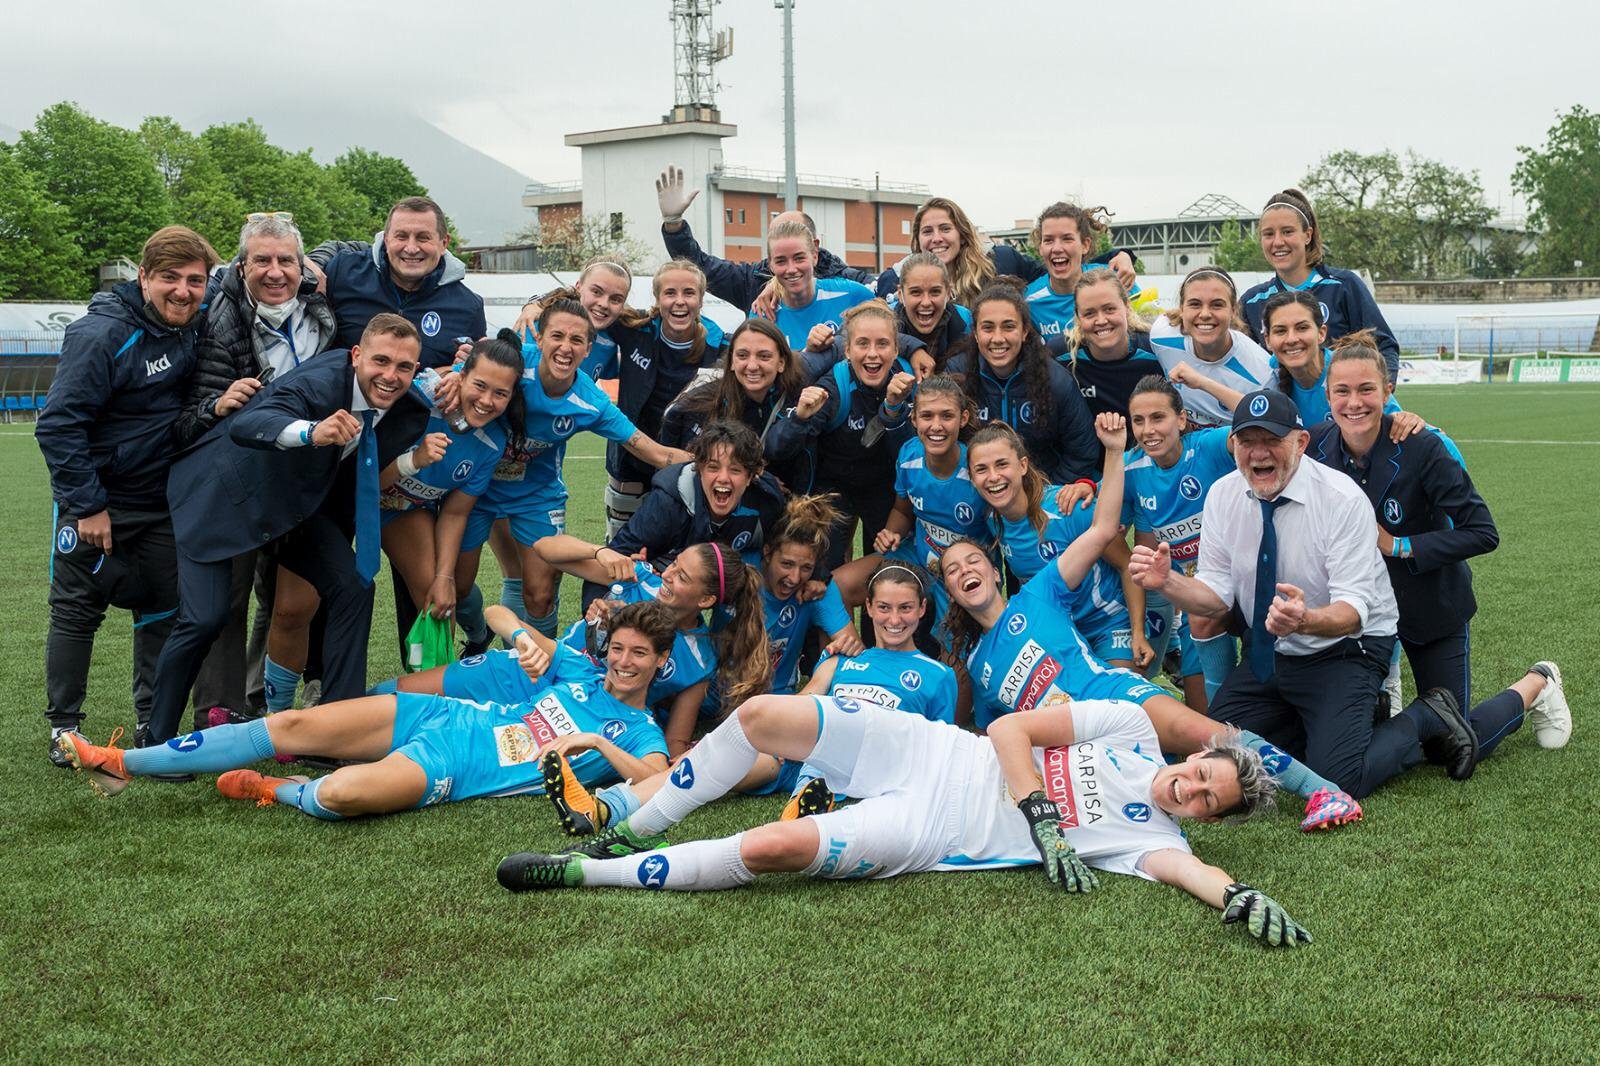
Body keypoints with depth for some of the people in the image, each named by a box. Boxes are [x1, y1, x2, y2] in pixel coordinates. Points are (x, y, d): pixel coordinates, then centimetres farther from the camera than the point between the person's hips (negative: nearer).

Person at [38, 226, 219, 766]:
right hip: (93, 502, -6)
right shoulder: (101, 335, -22)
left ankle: (153, 727, 20)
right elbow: (57, 424, -21)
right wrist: (87, 506, -21)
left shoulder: (199, 323, -3)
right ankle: (63, 728, 16)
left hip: (160, 502, 6)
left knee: (163, 611, 9)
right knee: (77, 611, 5)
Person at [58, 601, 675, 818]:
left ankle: (276, 792, 1)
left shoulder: (637, 733, 1)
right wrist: (528, 641, -2)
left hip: (452, 772, -6)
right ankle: (121, 764, 2)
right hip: (441, 718, 6)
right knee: (293, 725, -6)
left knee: (340, 795, -35)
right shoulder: (578, 672, 14)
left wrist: (596, 743, -23)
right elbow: (497, 613, 20)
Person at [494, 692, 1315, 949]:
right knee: (764, 714, -14)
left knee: (777, 847, -26)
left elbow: (1193, 870, -20)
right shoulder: (1131, 727, 5)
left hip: (926, 835, -3)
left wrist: (1240, 898, -41)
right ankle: (637, 832, 7)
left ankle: (586, 872, -10)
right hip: (924, 750, 3)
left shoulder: (1149, 838, 0)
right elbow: (1011, 729, -1)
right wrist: (1043, 817, -11)